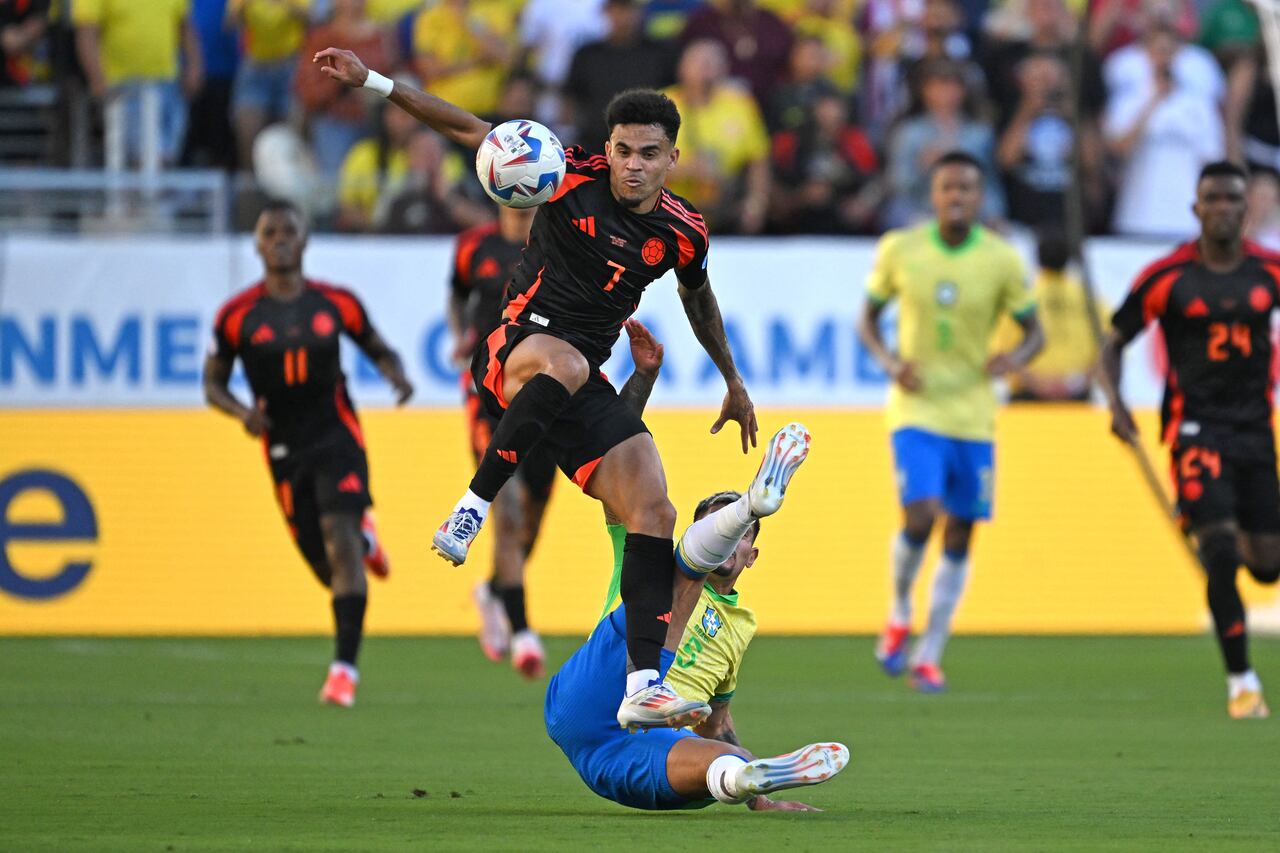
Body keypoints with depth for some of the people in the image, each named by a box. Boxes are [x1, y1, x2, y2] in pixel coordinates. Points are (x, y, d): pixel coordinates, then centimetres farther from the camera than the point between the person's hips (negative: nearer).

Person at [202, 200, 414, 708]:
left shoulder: (336, 304, 0)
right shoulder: (238, 316, -2)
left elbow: (378, 349, 14)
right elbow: (212, 384, 5)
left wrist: (397, 375, -9)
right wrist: (242, 412, -16)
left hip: (337, 439, -1)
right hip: (285, 452, 1)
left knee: (339, 539, -20)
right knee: (327, 569, 4)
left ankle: (345, 667, -20)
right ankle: (364, 540, 44)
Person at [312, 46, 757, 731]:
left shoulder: (682, 232, 5)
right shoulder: (573, 175, -6)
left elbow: (698, 299, 28)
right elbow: (469, 130, -1)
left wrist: (733, 381, 38)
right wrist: (372, 82, -8)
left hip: (584, 387, 5)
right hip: (513, 350, -4)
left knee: (653, 511, -12)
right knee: (563, 363, -42)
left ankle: (642, 687, -15)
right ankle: (473, 507, -31)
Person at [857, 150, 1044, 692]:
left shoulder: (1001, 260, -4)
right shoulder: (899, 250, -4)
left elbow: (1034, 331, 4)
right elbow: (868, 318, 8)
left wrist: (1016, 358, -19)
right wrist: (887, 360, -12)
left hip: (973, 417, 2)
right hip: (916, 409, -2)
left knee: (959, 536, 4)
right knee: (920, 516, -19)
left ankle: (929, 655, 17)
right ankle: (900, 614, 10)